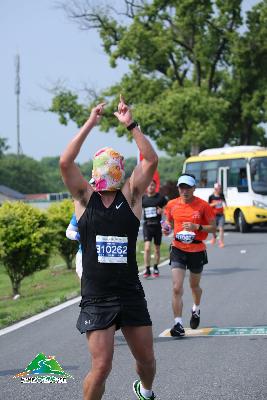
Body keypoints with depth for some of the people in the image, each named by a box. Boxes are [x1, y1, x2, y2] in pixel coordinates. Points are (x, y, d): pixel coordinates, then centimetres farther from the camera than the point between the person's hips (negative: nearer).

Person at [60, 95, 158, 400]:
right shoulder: (85, 197, 1)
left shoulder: (131, 195, 3)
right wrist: (89, 124, -14)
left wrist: (131, 125, -14)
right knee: (101, 366, -11)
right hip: (96, 298, -2)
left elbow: (151, 160, -11)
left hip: (131, 294, 2)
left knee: (147, 359, 15)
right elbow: (65, 162, -15)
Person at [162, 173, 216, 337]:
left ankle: (196, 309, 50)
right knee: (177, 288, -12)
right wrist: (166, 228, -6)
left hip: (197, 251, -1)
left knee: (195, 286, 18)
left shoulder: (203, 206, -8)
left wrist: (197, 227, -21)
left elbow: (213, 227, -5)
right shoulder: (172, 205, 0)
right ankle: (178, 324, -11)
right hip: (178, 250, 1)